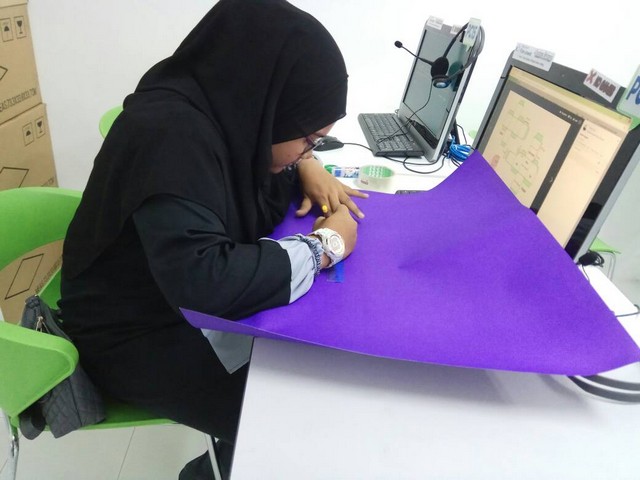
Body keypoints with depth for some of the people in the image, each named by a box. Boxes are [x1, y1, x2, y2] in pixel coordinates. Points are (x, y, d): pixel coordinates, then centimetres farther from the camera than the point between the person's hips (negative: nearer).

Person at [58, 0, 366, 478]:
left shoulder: (221, 102, -5)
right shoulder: (172, 135, -31)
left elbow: (270, 156, 15)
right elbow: (203, 280, -40)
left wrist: (307, 167, -7)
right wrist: (323, 245, -29)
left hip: (193, 300, 8)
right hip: (141, 333, -8)